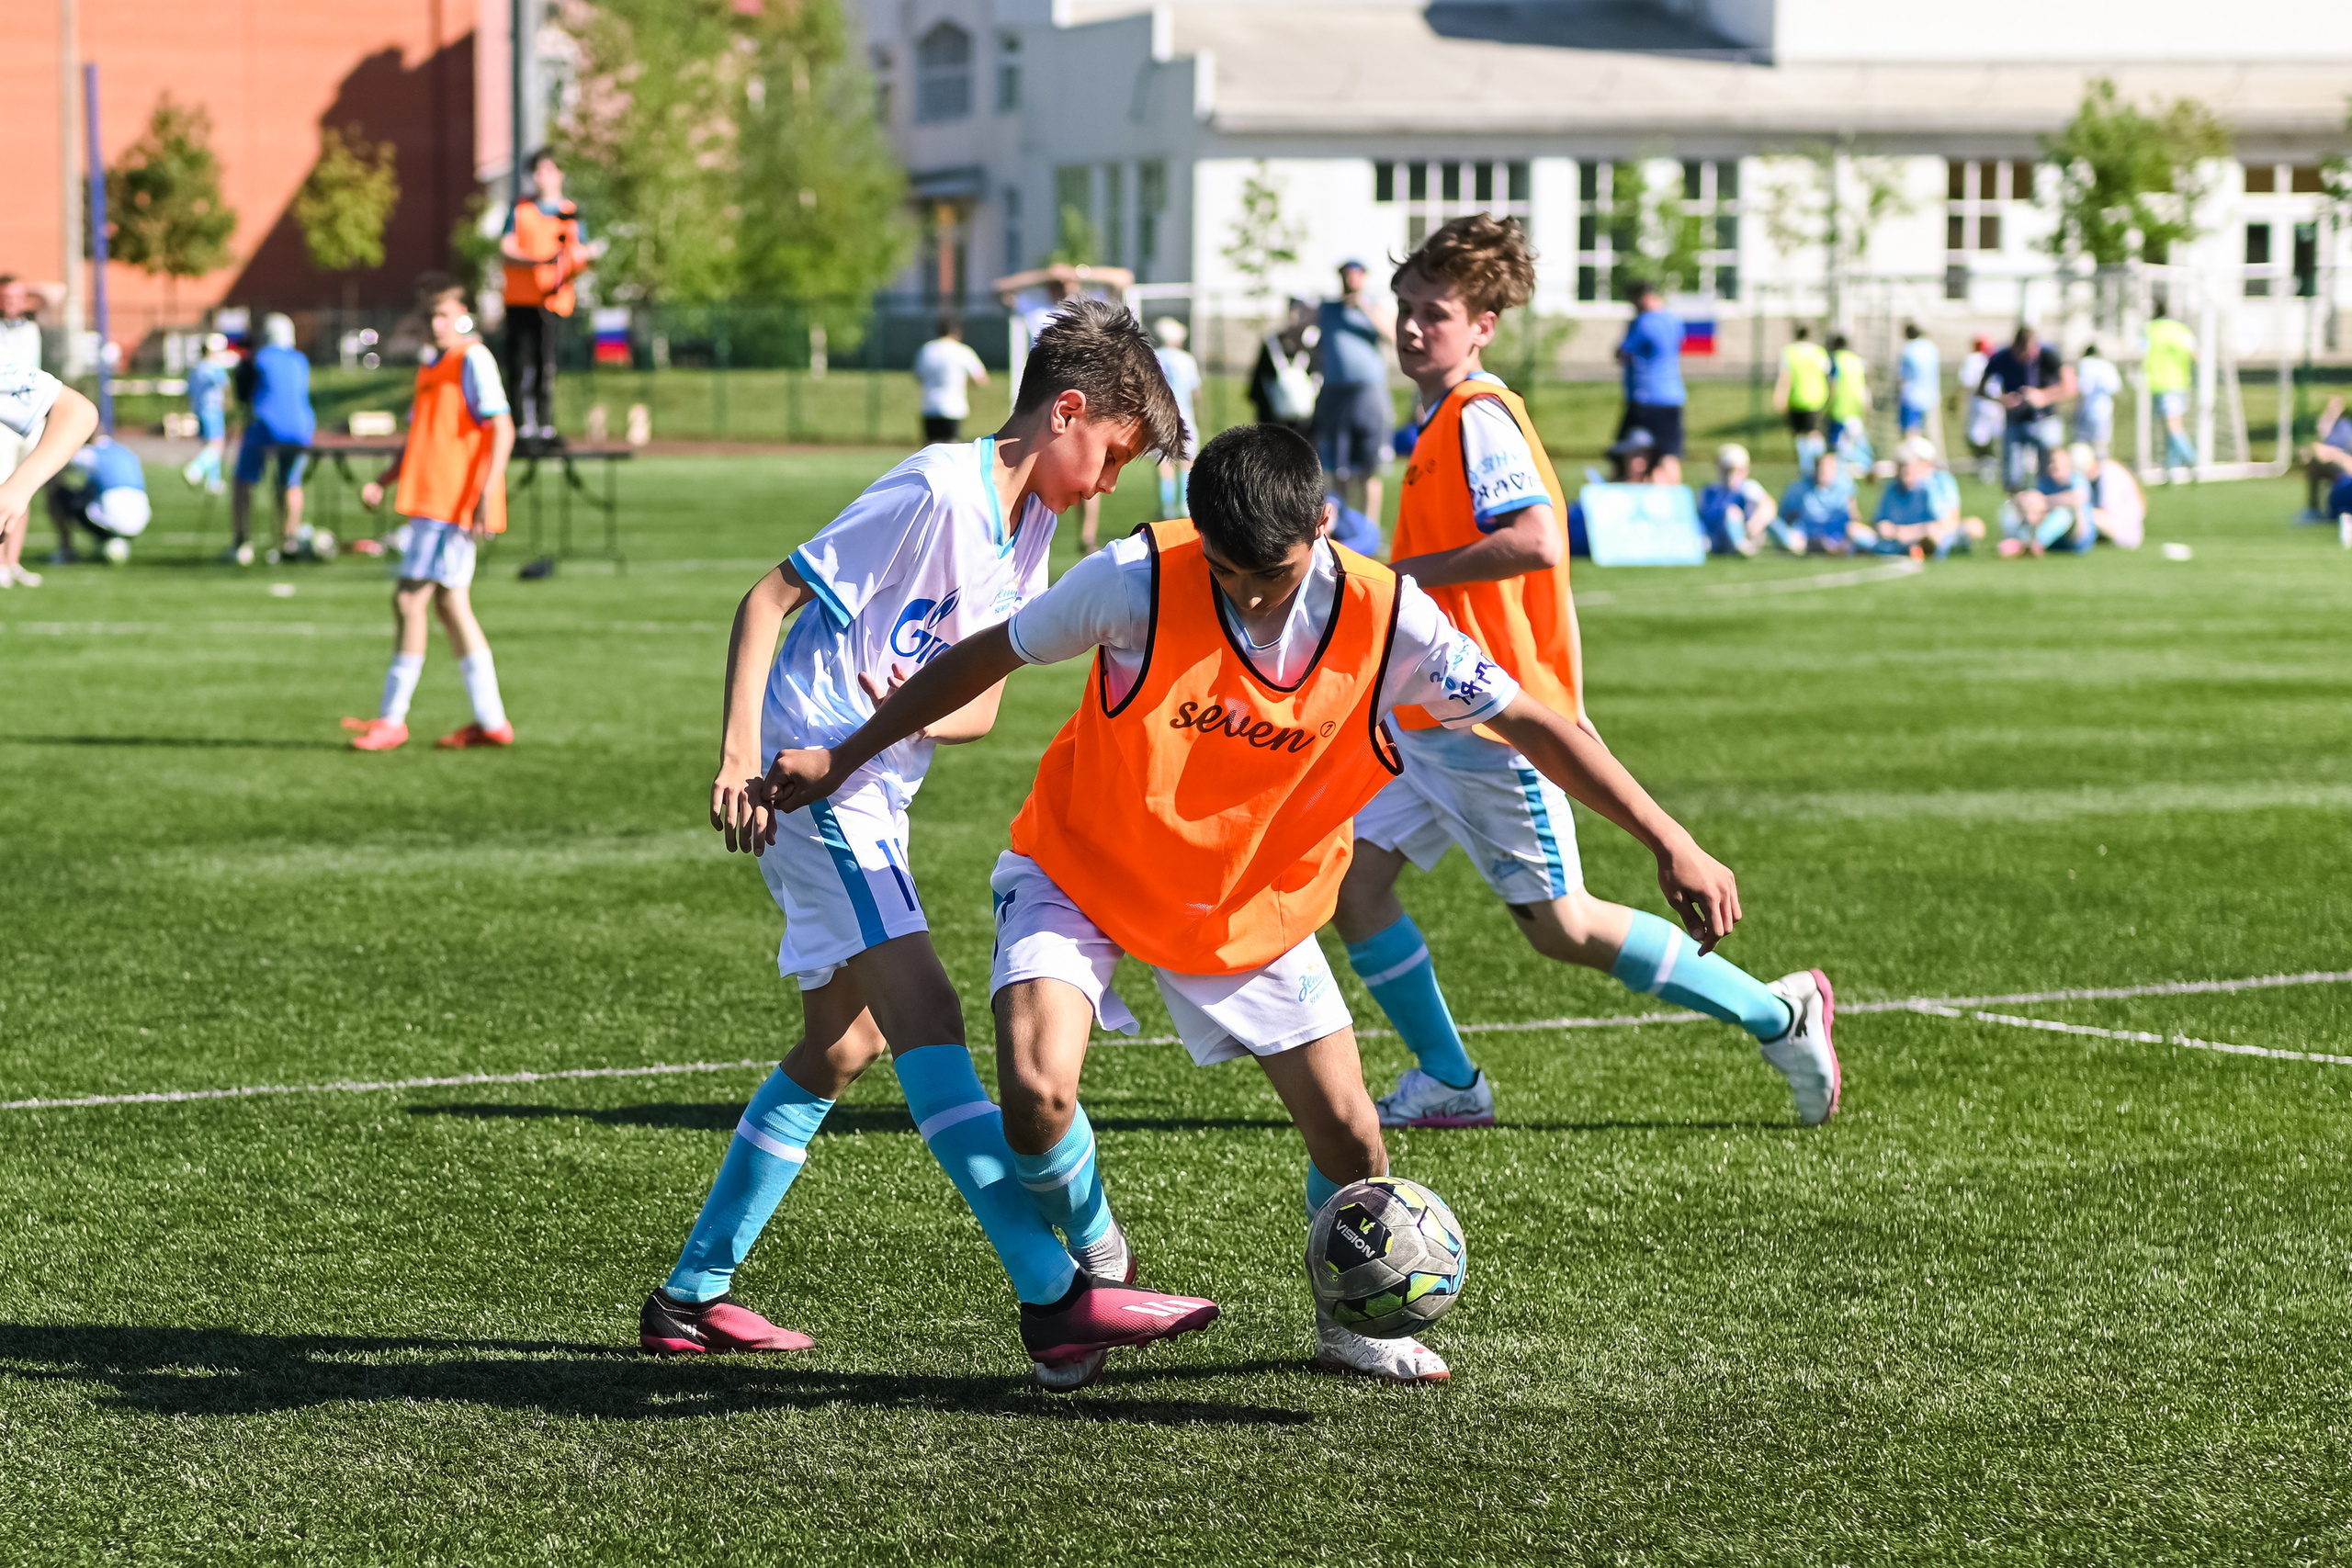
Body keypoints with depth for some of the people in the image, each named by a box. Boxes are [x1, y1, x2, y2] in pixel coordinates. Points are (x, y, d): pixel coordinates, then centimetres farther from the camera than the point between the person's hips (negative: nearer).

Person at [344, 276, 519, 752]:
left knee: (409, 599, -9)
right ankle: (491, 721, 11)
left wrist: (486, 494, -23)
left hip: (453, 503, -9)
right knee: (451, 605, 8)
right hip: (430, 500, 9)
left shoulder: (474, 359, -9)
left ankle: (392, 720, -4)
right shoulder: (430, 367, 18)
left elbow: (502, 429, -15)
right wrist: (382, 481, 11)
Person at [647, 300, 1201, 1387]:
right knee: (925, 1021, -17)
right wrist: (742, 755, -24)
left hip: (869, 796, 10)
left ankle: (692, 1296, 24)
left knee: (843, 1045, 16)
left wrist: (916, 715, -11)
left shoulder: (1028, 527, 12)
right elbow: (768, 601, -16)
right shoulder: (937, 493, -15)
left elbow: (981, 703, 12)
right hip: (807, 781, -10)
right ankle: (1057, 1296, -27)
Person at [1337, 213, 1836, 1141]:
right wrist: (1563, 708, 24)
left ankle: (1777, 1015, 7)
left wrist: (1408, 573, -20)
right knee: (1352, 878, 2)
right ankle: (1448, 1083, 10)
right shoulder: (1447, 420, 15)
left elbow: (1533, 542, -30)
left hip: (1492, 724, -9)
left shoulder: (1478, 417, -15)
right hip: (1428, 715, 9)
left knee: (1558, 925, -3)